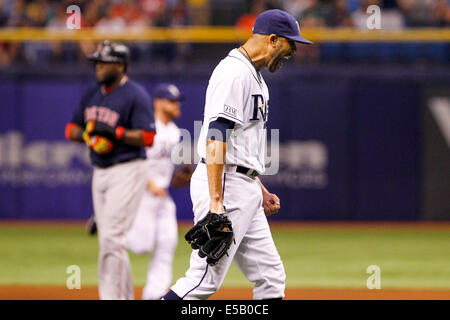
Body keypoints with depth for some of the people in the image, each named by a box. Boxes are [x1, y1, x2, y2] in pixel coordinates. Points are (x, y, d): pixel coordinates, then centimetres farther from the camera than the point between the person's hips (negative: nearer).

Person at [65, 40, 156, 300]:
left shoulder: (136, 95, -10)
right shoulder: (93, 95, 13)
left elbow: (148, 137, -16)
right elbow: (71, 129, 16)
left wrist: (114, 132, -25)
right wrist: (87, 134, -6)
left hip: (127, 171, -8)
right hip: (100, 172, 8)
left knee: (112, 238, -14)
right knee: (108, 239, 10)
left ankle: (112, 296, -12)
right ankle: (126, 296, 18)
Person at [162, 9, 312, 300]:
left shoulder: (254, 76, 20)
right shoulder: (234, 73, -13)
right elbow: (216, 139, -22)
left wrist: (259, 191, 24)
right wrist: (216, 203, -28)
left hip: (245, 189, 11)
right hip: (224, 187, -11)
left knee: (271, 276, 8)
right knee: (205, 280, -13)